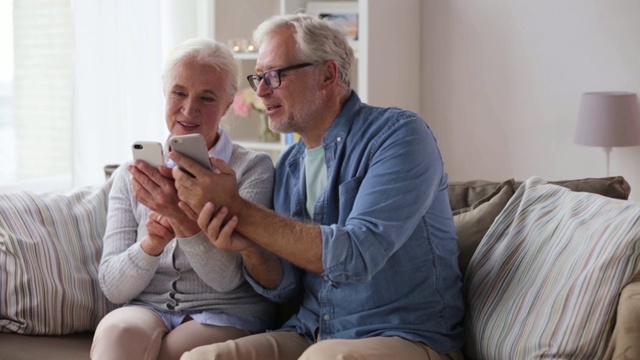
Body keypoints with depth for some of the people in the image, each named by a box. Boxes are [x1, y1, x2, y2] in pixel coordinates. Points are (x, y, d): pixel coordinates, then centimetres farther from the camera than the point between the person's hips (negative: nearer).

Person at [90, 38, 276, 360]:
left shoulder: (254, 168, -1)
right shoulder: (130, 177, 8)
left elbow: (227, 278, -11)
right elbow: (113, 287, 1)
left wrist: (183, 218, -29)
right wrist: (152, 243, -20)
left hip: (227, 314, -2)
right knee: (116, 332, -33)